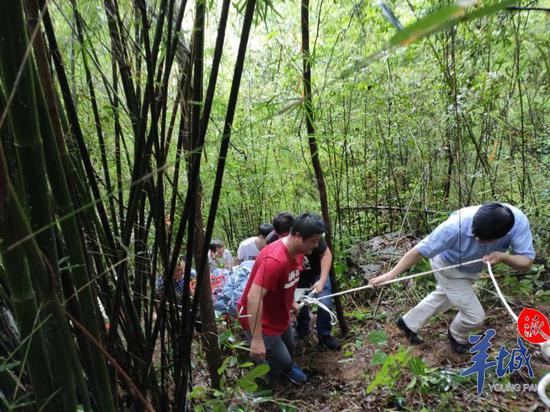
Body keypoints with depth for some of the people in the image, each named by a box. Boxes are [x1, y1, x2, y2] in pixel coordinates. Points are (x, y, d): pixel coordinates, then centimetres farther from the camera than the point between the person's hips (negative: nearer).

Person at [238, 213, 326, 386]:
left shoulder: (298, 250, -6)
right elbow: (254, 298, -37)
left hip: (279, 313, 8)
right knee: (281, 360, 0)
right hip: (259, 318, -8)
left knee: (289, 347, 23)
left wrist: (291, 301, 18)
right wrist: (257, 339, -34)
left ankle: (287, 368, 54)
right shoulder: (274, 259, -36)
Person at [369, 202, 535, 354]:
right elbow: (420, 250, -34)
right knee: (475, 315, 0)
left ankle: (408, 323, 50)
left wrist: (503, 257, -47)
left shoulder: (518, 221, -32)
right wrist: (392, 273, -31)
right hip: (449, 267, -5)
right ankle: (457, 337, 37)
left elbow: (526, 262, -25)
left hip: (470, 268, 6)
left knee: (442, 297, 26)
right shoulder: (456, 226, -43)